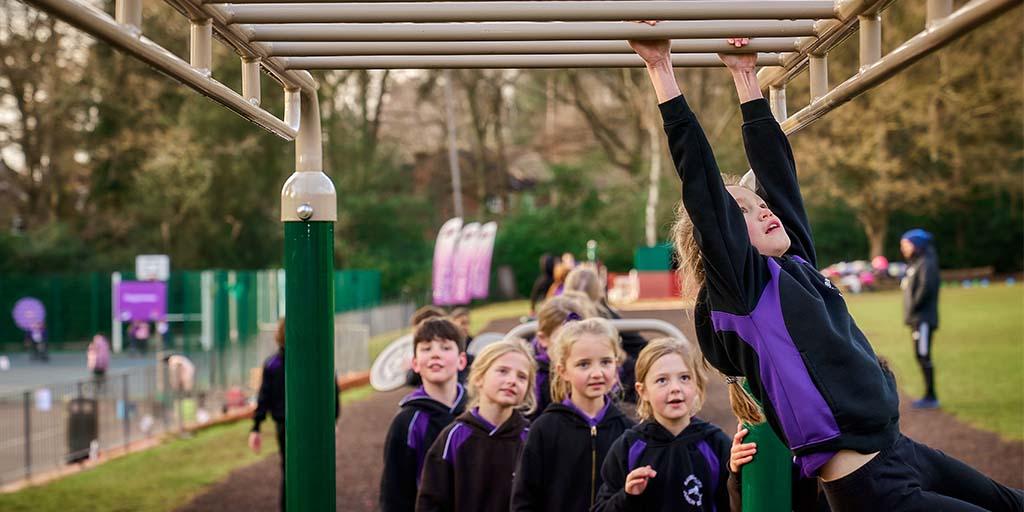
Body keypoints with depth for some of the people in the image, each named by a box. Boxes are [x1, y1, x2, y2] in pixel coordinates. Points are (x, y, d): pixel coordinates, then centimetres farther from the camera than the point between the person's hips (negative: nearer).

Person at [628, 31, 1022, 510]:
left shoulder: (795, 263, 11)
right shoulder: (742, 288, -9)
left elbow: (774, 167, 18)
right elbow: (701, 183, -14)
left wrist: (746, 77, 21)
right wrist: (661, 70, -14)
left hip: (902, 453, 9)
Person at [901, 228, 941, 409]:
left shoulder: (927, 263, -11)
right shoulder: (913, 264, 19)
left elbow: (925, 288, -22)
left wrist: (912, 308, -16)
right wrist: (909, 313, 10)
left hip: (924, 319, -10)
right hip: (916, 319, 10)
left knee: (923, 355, -10)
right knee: (921, 356, 11)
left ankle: (931, 397, -7)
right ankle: (929, 395, 17)